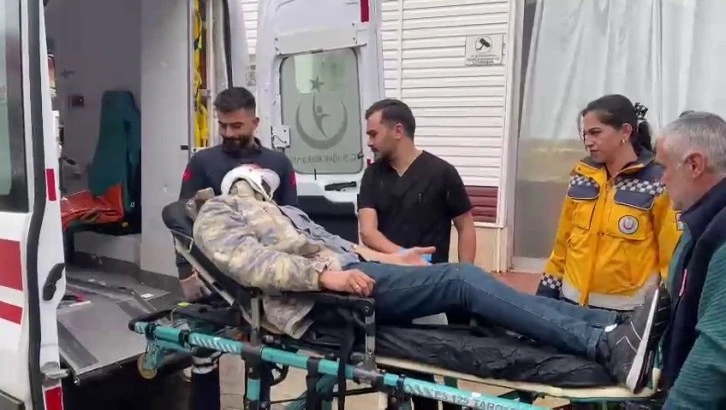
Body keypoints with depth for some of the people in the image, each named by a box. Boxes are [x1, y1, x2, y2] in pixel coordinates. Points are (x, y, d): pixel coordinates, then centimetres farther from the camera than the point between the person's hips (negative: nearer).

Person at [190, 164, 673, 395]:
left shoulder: (280, 211, 35)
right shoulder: (216, 215, 9)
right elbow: (250, 262, -11)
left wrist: (388, 259, 13)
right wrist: (325, 275, -25)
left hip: (348, 269, 8)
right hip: (321, 294, -8)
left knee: (464, 281, -11)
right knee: (462, 278, -23)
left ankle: (612, 330, -17)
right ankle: (609, 347, -30)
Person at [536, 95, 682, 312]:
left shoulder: (657, 182, -11)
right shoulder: (581, 176, 4)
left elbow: (673, 255, -9)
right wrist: (547, 290, 11)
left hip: (627, 310, -4)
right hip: (574, 302, 5)